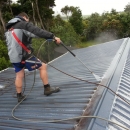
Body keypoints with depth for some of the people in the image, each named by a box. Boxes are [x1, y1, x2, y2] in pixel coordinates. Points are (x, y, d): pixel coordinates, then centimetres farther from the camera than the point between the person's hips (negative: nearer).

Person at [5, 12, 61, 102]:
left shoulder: (9, 28, 20)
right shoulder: (24, 24, -4)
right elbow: (39, 32, -17)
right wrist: (53, 37, -20)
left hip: (13, 57, 8)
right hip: (24, 55, -8)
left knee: (19, 75, 16)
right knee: (43, 66, 3)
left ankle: (19, 96, 23)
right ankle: (47, 89, 8)